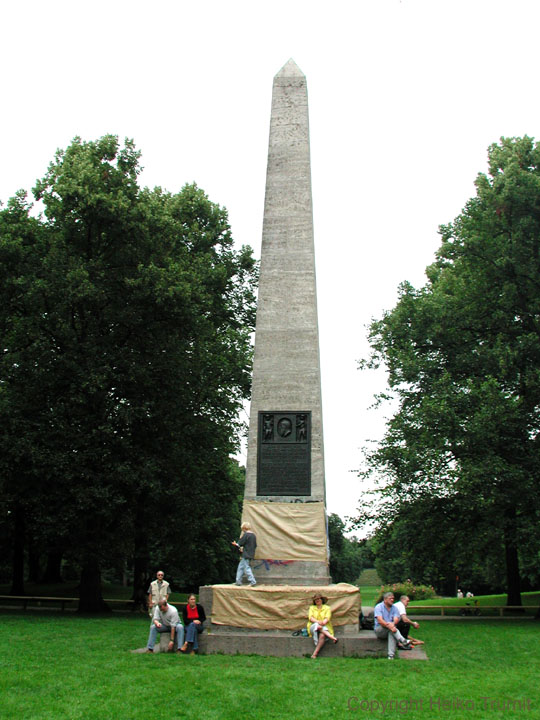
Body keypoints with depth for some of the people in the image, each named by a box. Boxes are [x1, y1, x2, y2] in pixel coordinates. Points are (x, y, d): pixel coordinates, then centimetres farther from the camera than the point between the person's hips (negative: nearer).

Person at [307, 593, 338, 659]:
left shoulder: (327, 608, 14)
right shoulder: (312, 608, 19)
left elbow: (327, 618, -3)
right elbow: (310, 617, 1)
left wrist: (323, 622, -26)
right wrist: (318, 622, -20)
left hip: (325, 627, -1)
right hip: (313, 628, 1)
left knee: (322, 635, -37)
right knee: (316, 626, -37)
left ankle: (315, 653, -36)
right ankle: (332, 637, -41)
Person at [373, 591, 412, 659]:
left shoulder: (394, 608, 7)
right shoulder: (378, 607, -5)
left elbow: (396, 619, -10)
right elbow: (380, 620, -19)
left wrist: (393, 624, -34)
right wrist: (389, 625, -36)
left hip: (390, 630, 2)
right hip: (379, 630, -2)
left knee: (392, 632, -34)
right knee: (391, 627, -32)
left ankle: (391, 655, -39)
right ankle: (403, 641, -44)